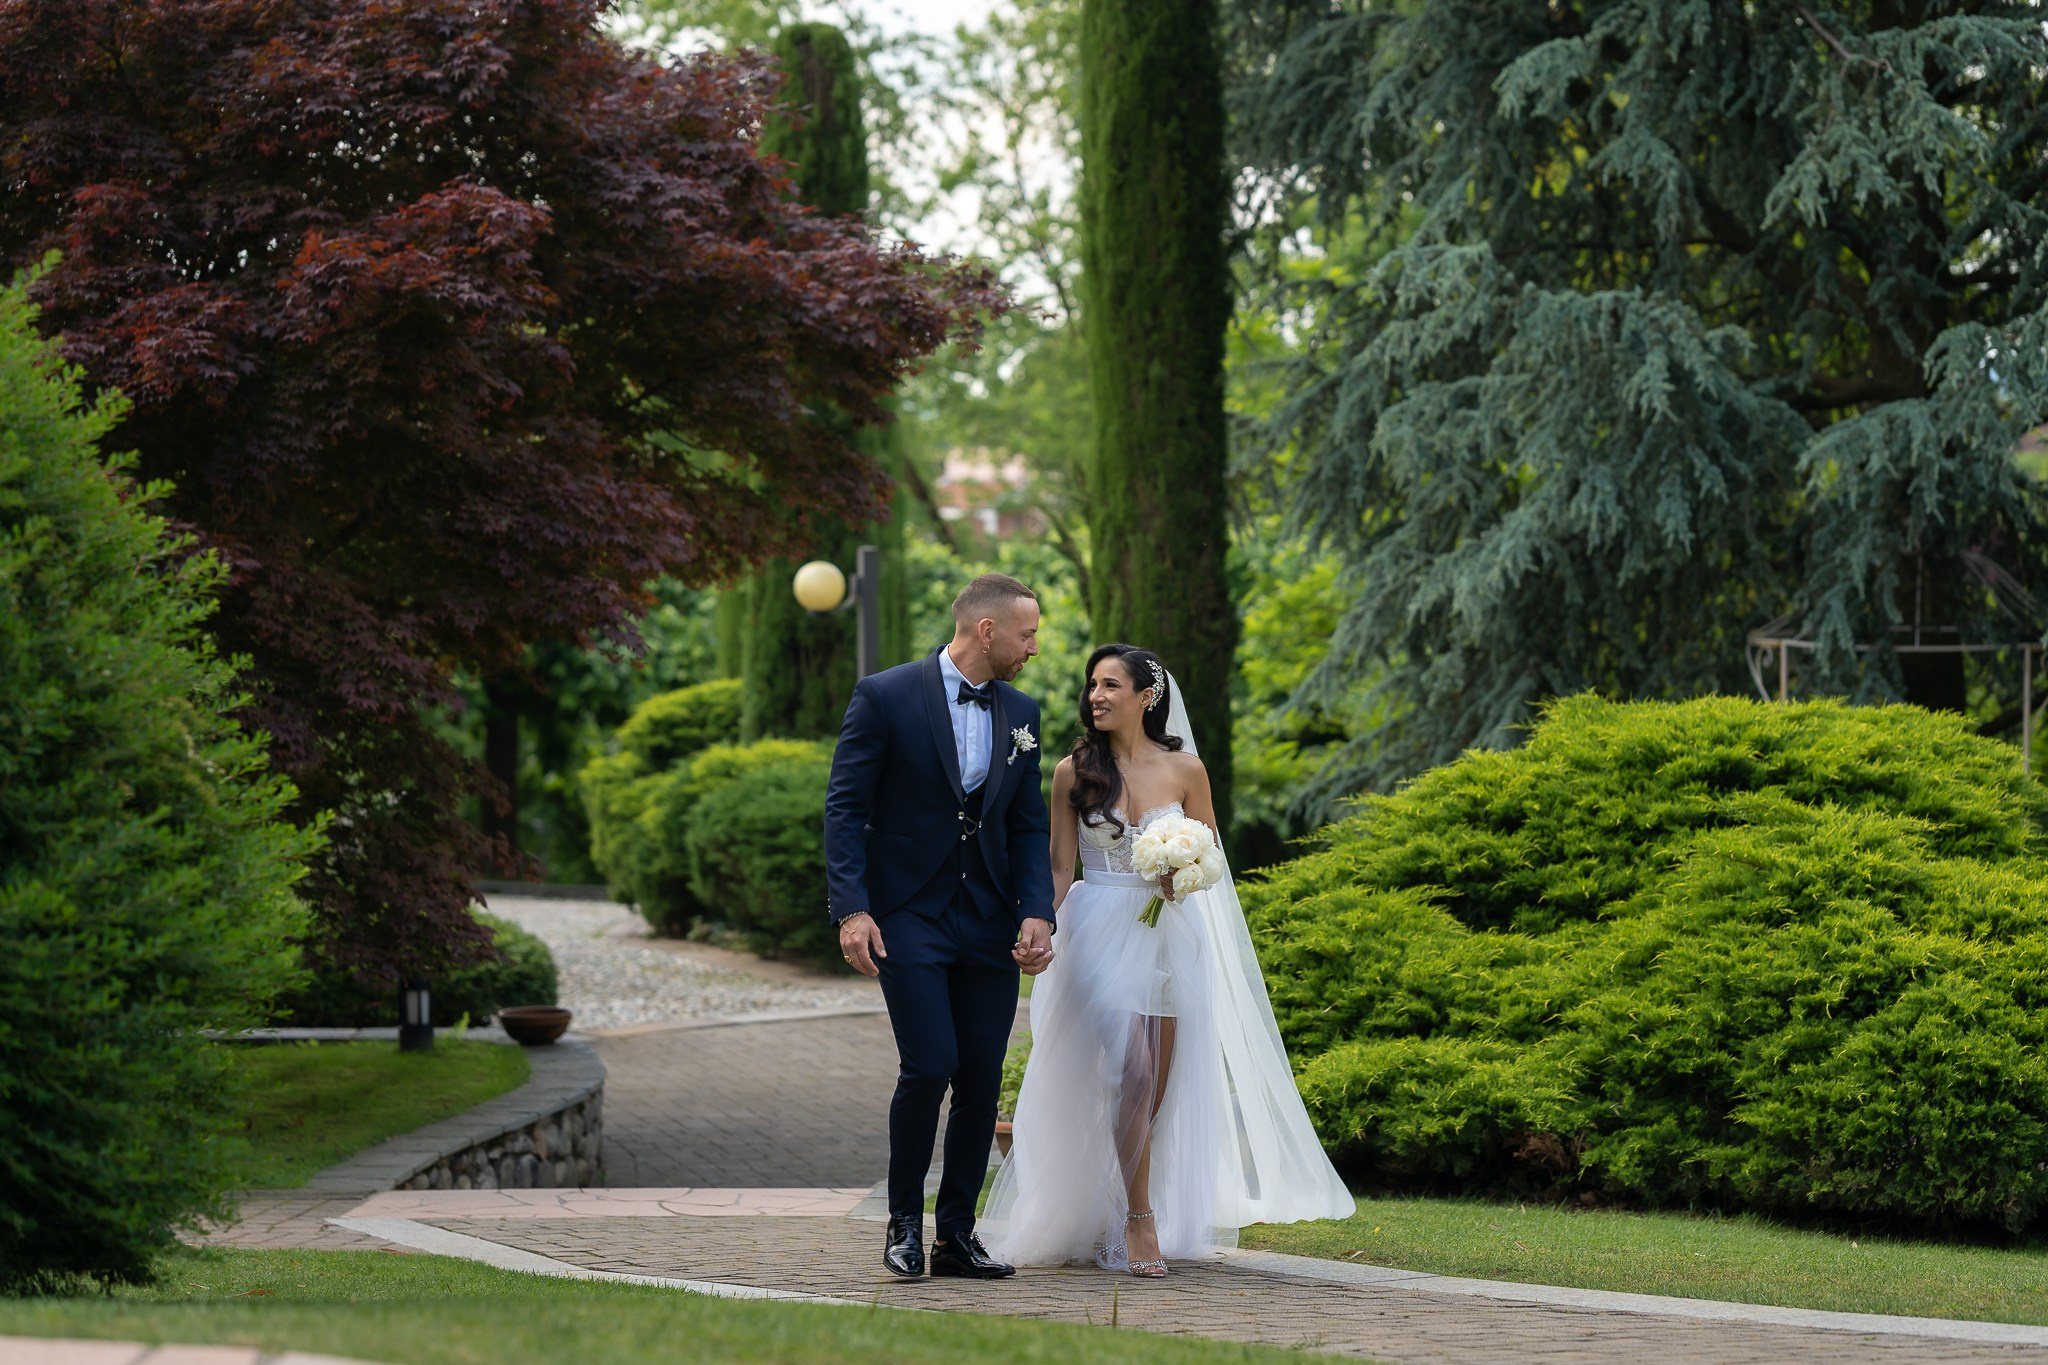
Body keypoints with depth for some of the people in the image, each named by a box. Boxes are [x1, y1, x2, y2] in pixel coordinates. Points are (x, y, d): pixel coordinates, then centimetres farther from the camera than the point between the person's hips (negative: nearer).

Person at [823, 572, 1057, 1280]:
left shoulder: (1021, 713, 9)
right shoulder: (885, 697, -6)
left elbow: (1029, 825, 12)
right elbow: (845, 808, -7)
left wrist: (1037, 914, -3)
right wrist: (850, 908, -16)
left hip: (990, 924, 5)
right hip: (908, 920, -5)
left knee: (982, 1082, 2)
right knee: (929, 1068, -13)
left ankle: (957, 1234, 13)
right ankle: (905, 1222, 6)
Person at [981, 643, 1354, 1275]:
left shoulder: (1184, 768, 2)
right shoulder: (1073, 772, 1)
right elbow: (1059, 868, 3)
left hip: (1171, 933, 2)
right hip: (1102, 933, -2)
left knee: (1162, 1087, 4)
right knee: (1132, 1072, -16)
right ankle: (1139, 1221, -6)